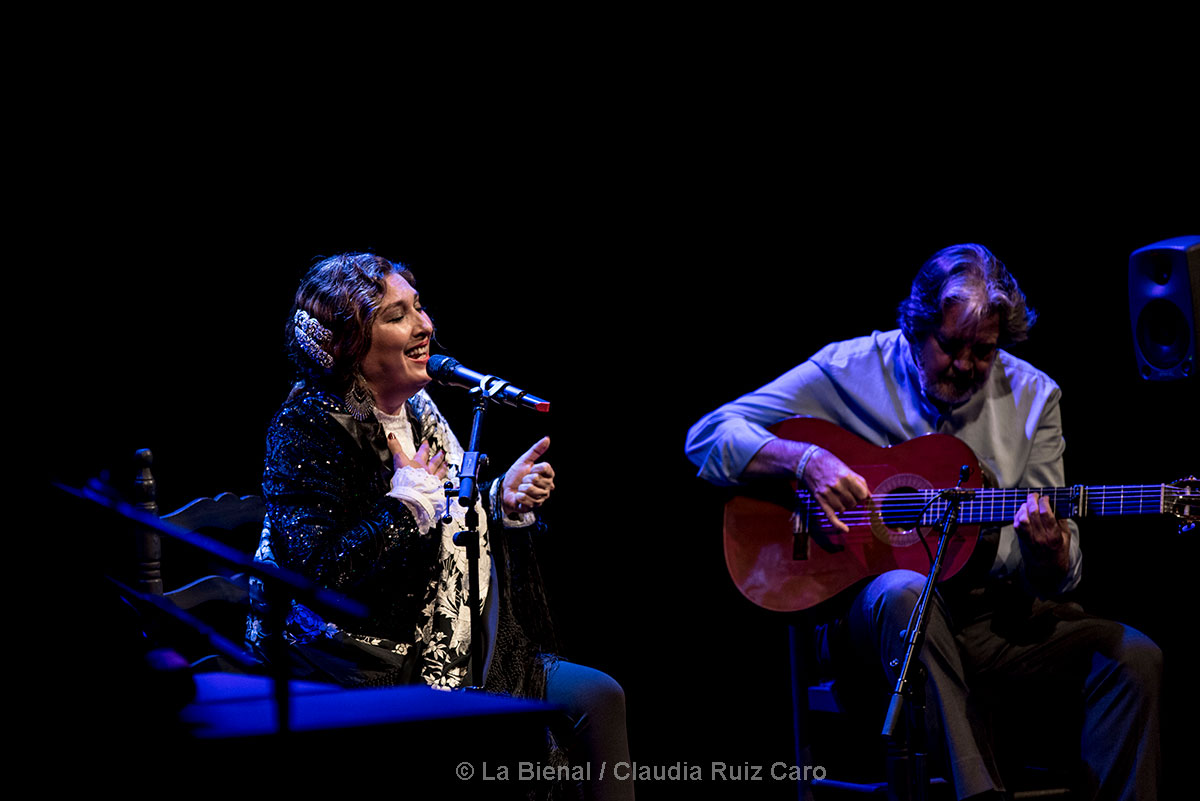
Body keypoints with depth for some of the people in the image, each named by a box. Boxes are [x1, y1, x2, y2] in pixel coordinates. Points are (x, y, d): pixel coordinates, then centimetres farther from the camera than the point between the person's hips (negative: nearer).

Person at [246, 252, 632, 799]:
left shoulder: (419, 409, 11)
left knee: (595, 696, -1)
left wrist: (503, 502, 1)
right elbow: (320, 576, -25)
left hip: (457, 653, 9)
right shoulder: (306, 426, -14)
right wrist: (408, 500, -19)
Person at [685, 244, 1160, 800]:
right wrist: (804, 459, -18)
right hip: (865, 612, -3)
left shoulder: (1031, 397, 8)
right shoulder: (850, 370, 0)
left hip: (993, 615, 3)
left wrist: (1049, 551, -18)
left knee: (1134, 658, -19)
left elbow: (1055, 580, 8)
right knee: (904, 593, -39)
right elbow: (706, 437, -1)